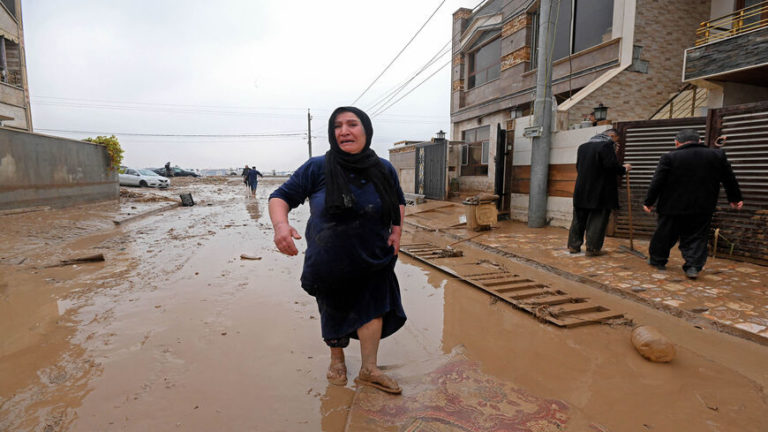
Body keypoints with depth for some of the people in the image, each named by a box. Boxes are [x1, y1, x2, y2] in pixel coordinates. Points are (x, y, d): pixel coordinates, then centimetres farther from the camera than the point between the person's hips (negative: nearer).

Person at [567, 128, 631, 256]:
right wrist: (624, 168, -1)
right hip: (600, 191, -6)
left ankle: (574, 246, 18)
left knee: (578, 219, 12)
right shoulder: (607, 145, -10)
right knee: (597, 220, 2)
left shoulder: (583, 146, 12)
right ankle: (592, 249, 4)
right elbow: (611, 165, -18)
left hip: (582, 190, 6)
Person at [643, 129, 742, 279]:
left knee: (664, 235, 12)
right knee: (696, 238, 10)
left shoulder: (669, 157, -8)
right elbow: (730, 180, 13)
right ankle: (693, 266, -1)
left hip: (673, 207, -2)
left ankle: (657, 260, 25)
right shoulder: (718, 155, 4)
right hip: (703, 209, 2)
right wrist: (735, 199, 24)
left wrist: (649, 202, -1)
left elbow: (657, 182, -8)